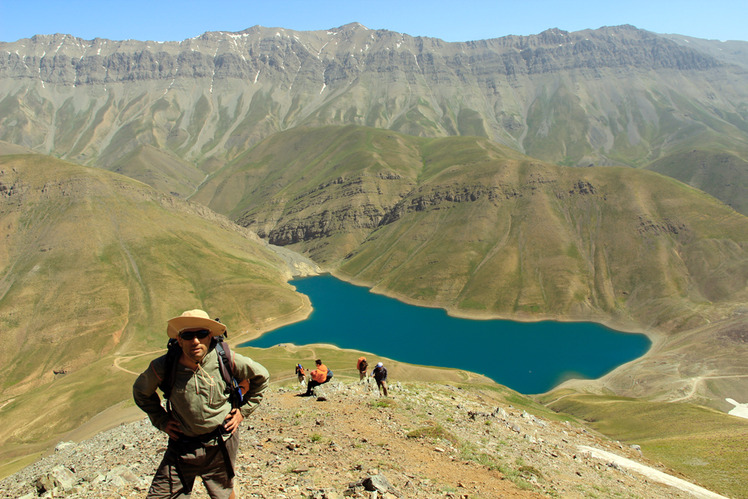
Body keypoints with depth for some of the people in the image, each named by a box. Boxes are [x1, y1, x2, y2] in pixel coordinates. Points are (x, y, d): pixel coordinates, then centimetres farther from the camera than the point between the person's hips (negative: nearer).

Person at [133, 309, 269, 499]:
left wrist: (244, 410, 1)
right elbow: (141, 391, 10)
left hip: (221, 443, -1)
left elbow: (261, 376, 2)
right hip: (182, 446, 1)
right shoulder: (163, 367, -14)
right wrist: (161, 421, 3)